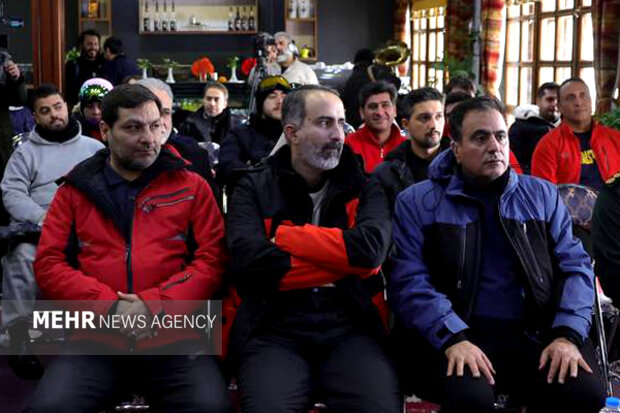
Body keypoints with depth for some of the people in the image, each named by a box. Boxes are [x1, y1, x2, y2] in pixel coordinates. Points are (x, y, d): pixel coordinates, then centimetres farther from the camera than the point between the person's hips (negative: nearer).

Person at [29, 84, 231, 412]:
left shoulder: (192, 187, 12)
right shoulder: (74, 191, 14)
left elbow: (212, 260, 4)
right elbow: (48, 264, 7)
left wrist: (155, 305, -11)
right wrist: (110, 307, -9)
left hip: (174, 338, 0)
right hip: (95, 340, 1)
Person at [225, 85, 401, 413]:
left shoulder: (363, 186, 13)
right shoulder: (253, 189, 9)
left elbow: (370, 250, -8)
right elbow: (251, 263, -10)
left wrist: (284, 235, -5)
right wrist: (344, 264, -4)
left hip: (351, 327, 1)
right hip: (275, 329, -1)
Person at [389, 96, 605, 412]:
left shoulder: (542, 195, 15)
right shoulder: (417, 202, 6)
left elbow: (575, 266, 10)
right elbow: (409, 280, -5)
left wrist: (567, 334, -8)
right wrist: (453, 338, -20)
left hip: (537, 335, 3)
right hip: (454, 336, -3)